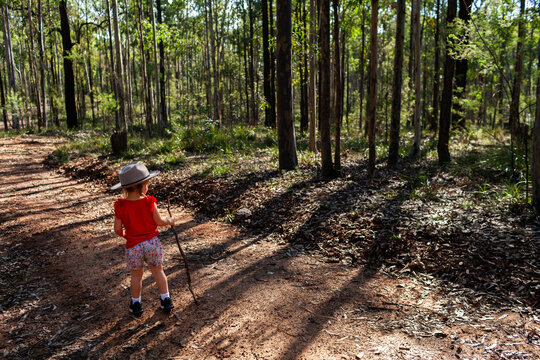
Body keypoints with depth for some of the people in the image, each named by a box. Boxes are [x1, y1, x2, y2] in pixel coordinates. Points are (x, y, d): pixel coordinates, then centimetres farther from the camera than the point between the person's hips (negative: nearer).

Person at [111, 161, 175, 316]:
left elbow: (117, 229, -6)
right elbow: (159, 221, -8)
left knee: (136, 275, 18)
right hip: (152, 242, 0)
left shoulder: (120, 206, -11)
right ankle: (166, 300, 28)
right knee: (158, 271, 17)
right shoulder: (149, 202, -16)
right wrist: (169, 221, 12)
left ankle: (136, 304, 32)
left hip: (133, 245, 1)